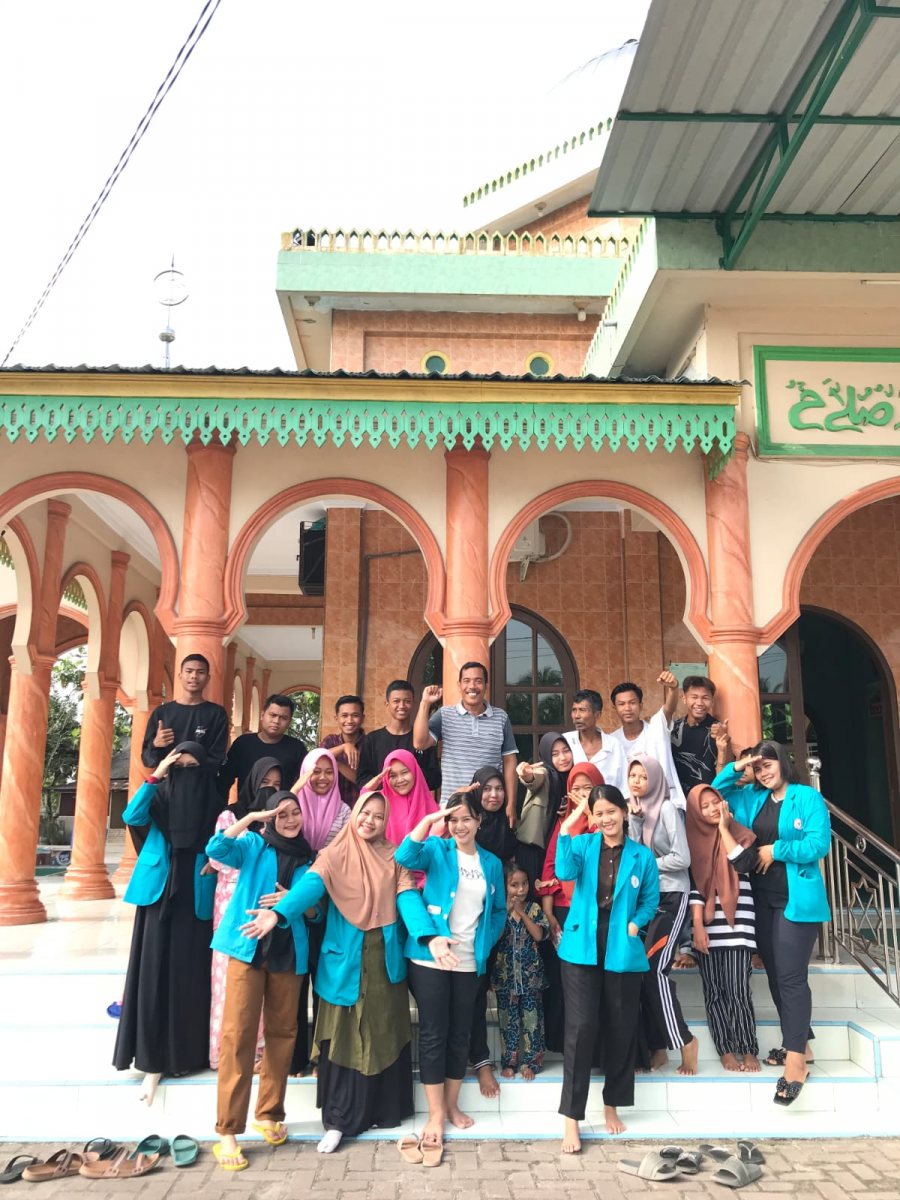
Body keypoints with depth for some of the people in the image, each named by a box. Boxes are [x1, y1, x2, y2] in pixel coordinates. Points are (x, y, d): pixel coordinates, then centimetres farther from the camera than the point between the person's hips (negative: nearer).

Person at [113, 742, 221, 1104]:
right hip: (159, 894, 0)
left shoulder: (213, 806, 4)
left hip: (196, 900, 1)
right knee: (153, 974, -2)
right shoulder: (159, 798, 2)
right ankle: (153, 1062, 5)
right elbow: (132, 817, -18)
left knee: (190, 974, 4)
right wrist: (155, 775, -21)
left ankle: (187, 1052, 19)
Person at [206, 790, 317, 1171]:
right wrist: (251, 817, -18)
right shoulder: (254, 846, 2)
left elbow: (314, 912, 13)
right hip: (248, 947, -3)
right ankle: (228, 1130, 0)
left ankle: (269, 1113, 27)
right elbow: (215, 847, -16)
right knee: (237, 1034, -7)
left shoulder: (308, 859, 11)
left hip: (289, 953, 4)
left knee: (282, 1032, 10)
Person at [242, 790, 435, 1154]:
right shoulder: (335, 855, -3)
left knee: (385, 1034, 11)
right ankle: (338, 1119, 12)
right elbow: (311, 885, -20)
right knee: (343, 1036, 3)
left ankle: (385, 1109, 26)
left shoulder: (394, 858, 4)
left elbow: (408, 897, -9)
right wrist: (279, 912, -39)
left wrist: (429, 936, -26)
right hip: (345, 959, -2)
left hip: (385, 959, 2)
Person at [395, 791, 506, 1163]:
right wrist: (429, 820, -30)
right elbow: (404, 857, -24)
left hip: (469, 961, 3)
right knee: (433, 1033, 1)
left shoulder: (492, 863, 7)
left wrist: (485, 942, -2)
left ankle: (452, 1105, 28)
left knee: (460, 1034, 12)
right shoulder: (437, 850, -3)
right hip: (430, 956, -3)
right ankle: (435, 1115, 13)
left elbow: (499, 910, 13)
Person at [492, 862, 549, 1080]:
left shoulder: (534, 909, -1)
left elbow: (539, 935, -12)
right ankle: (509, 1061, 19)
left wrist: (521, 912, -17)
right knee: (508, 1020, 8)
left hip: (531, 974, 0)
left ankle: (530, 1062, 15)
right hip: (505, 974, 0)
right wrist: (506, 911, -21)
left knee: (532, 1019, 4)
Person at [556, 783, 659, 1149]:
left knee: (620, 1029, 11)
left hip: (622, 951, 2)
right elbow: (565, 872, -19)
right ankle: (571, 1118, 4)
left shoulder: (642, 856, 1)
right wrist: (566, 828, -25)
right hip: (582, 948, -1)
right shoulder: (583, 844, -1)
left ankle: (612, 1105, 32)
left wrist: (636, 922, -11)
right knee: (581, 1028, -6)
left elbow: (650, 899, 7)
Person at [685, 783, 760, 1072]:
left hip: (736, 923, -1)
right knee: (714, 991, 2)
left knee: (738, 989, -6)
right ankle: (726, 1050, 12)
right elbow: (693, 885, 2)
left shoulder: (741, 834, 5)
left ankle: (749, 1050, 6)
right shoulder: (694, 839, 7)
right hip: (706, 924, 2)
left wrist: (724, 828, -8)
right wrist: (697, 925, -6)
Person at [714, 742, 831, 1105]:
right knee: (775, 976, 14)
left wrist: (776, 850, -11)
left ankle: (796, 1060, -6)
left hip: (797, 899, -7)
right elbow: (714, 794, 15)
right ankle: (799, 1044, 28)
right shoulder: (752, 798, 10)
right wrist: (735, 769, 2)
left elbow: (819, 844, -14)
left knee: (791, 976, -10)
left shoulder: (808, 797, -7)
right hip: (762, 899, 7)